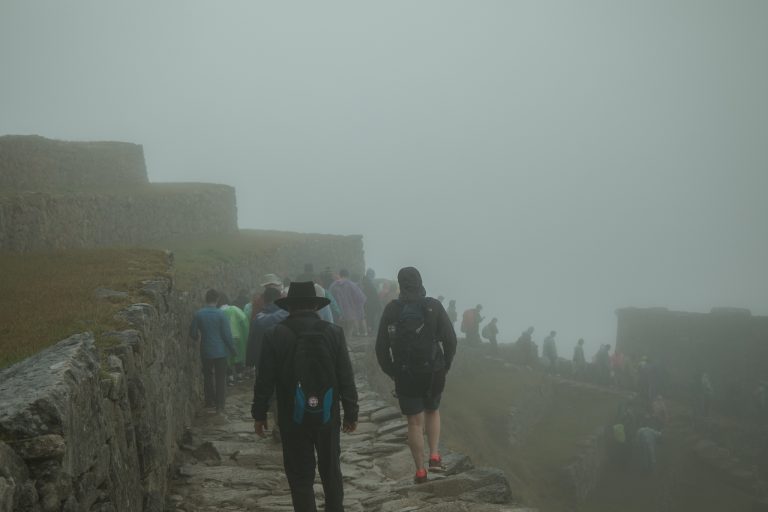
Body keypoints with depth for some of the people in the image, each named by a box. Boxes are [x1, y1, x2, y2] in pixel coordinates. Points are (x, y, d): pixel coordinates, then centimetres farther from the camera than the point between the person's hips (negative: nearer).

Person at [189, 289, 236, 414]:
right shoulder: (220, 314, -12)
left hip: (205, 351, 3)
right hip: (220, 351, -3)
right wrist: (232, 349, 2)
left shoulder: (198, 314, -4)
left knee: (207, 376, 20)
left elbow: (193, 333, 1)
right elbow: (227, 334, -11)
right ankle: (219, 407, -1)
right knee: (220, 379, 3)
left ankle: (209, 401, 27)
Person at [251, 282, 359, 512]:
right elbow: (346, 378, -3)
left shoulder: (274, 335, -8)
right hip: (327, 415, 2)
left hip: (293, 418, -2)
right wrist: (351, 412, 6)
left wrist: (259, 414, 6)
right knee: (331, 472, 18)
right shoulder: (334, 333, -4)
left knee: (300, 477, 4)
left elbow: (265, 380, -5)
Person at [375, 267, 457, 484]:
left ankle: (420, 471, 9)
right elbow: (450, 339, -5)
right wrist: (445, 366, 9)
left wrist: (391, 372, 12)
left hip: (404, 375, 0)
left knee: (415, 422, 7)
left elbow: (381, 347, 0)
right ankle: (434, 456, 10)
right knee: (432, 411, 24)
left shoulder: (391, 310, -3)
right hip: (433, 373, 1)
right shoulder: (434, 307, -4)